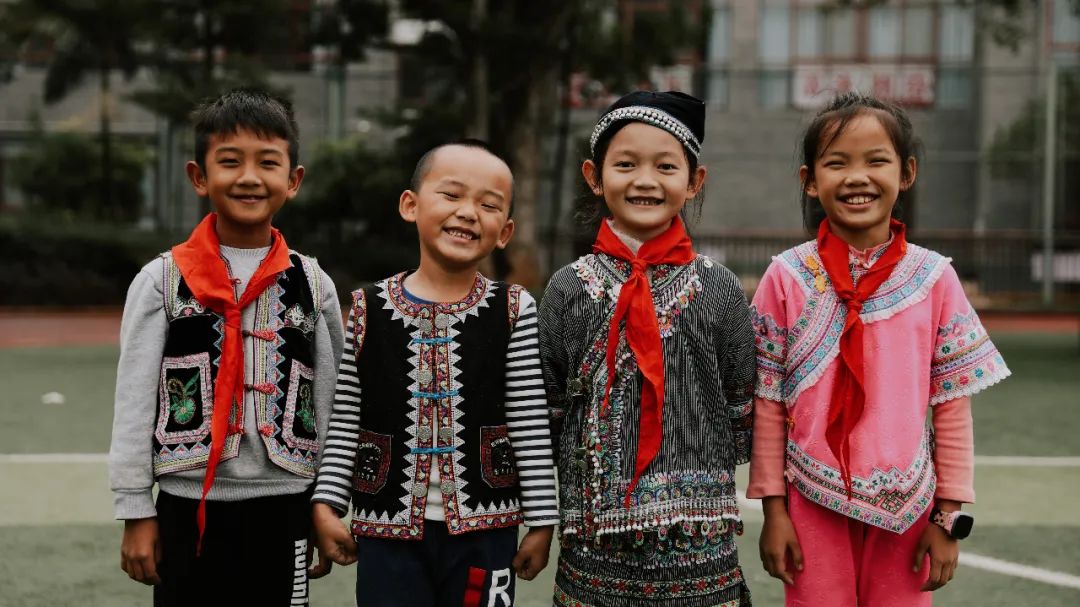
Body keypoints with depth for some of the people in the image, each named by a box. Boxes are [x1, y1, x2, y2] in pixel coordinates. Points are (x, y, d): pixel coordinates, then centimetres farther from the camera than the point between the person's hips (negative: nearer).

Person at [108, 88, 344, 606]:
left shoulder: (313, 286, 3)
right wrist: (136, 511, -3)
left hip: (282, 506, 1)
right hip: (188, 504, -1)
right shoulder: (162, 281, -2)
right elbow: (135, 402, -1)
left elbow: (331, 403, 7)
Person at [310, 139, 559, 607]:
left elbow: (531, 428, -2)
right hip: (388, 531, 1)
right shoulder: (368, 309, 1)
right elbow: (344, 420, 5)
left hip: (482, 531, 0)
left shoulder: (514, 311, -2)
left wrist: (541, 521, -2)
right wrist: (327, 504, 0)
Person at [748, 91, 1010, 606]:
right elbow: (768, 402, 0)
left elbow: (953, 405, 2)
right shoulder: (786, 279, -3)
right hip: (813, 504, -1)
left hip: (905, 506, 1)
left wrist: (949, 515, 0)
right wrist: (773, 508, -1)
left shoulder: (934, 279, -2)